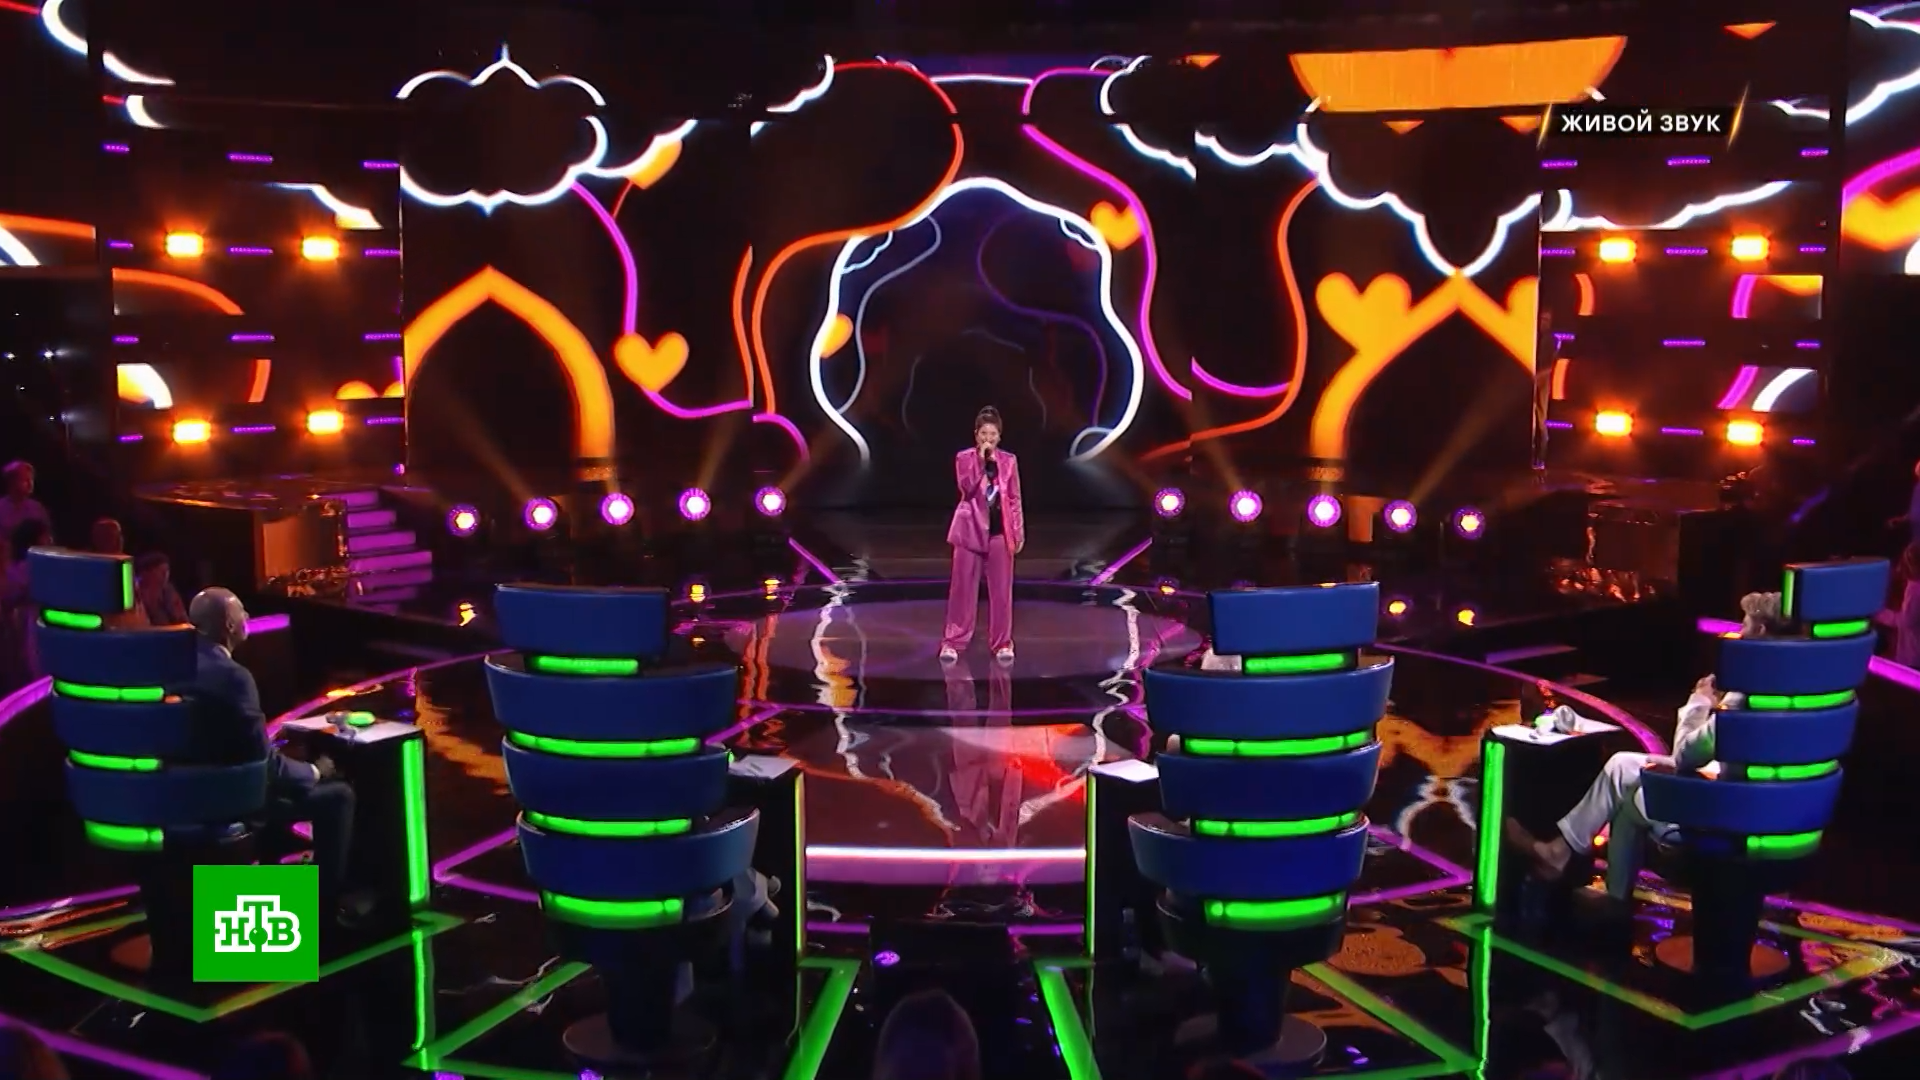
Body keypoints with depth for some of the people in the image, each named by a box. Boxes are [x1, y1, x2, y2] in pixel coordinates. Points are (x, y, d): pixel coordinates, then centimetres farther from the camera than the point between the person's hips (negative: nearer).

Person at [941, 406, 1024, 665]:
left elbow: (1015, 499, 5)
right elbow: (967, 489, -16)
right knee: (963, 587, 2)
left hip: (1000, 530, 1)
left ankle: (1002, 643, 14)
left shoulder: (1008, 461, 4)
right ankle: (953, 642, 8)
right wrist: (981, 461, -18)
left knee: (1001, 588, 5)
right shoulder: (964, 458, 0)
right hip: (971, 528, -1)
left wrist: (1019, 532, 2)